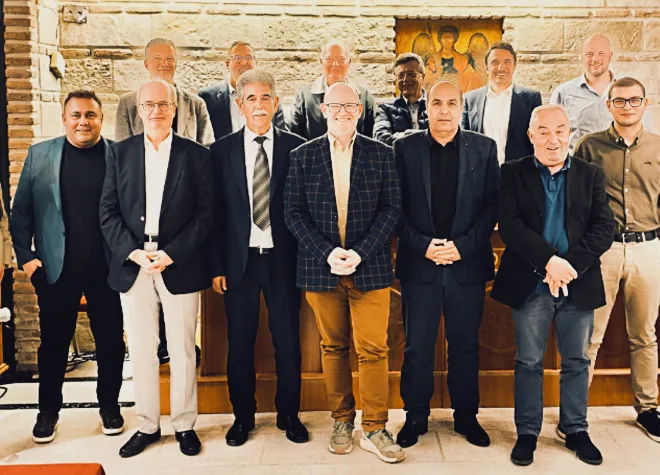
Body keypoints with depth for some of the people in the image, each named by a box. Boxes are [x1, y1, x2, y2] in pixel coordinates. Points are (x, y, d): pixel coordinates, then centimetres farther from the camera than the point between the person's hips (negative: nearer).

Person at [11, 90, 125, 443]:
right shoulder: (40, 155, 4)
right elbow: (21, 210, 5)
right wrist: (25, 256, -2)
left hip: (106, 269, -1)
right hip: (55, 269, 1)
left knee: (110, 340, 9)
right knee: (54, 341, 12)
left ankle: (109, 406, 28)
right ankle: (48, 411, 29)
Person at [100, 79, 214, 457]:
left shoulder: (197, 155, 1)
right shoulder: (120, 153, 8)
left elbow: (205, 214, -3)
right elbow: (108, 211, 5)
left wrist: (171, 254, -13)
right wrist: (132, 252, -9)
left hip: (180, 267, -2)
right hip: (132, 266, 2)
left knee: (183, 351, 6)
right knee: (141, 351, 10)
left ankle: (185, 425, 22)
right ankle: (148, 425, 25)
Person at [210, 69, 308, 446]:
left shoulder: (297, 148, 1)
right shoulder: (222, 151, 3)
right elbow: (216, 212, 2)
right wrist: (217, 266, -1)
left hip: (283, 260, 0)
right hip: (240, 260, 1)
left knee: (288, 341, 9)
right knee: (240, 344, 10)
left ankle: (289, 414, 27)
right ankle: (243, 416, 28)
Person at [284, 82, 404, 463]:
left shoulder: (382, 154, 3)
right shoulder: (303, 156, 5)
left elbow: (392, 208, -1)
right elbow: (293, 212, 1)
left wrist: (360, 253, -13)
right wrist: (327, 253, -12)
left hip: (370, 267, -1)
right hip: (321, 267, 1)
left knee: (373, 348, -1)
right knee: (333, 346, 11)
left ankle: (375, 429, 12)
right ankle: (343, 421, 26)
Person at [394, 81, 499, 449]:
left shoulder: (484, 148, 4)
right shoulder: (405, 148, 2)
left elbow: (492, 205, 0)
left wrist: (462, 246, -10)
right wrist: (422, 245, -11)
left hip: (468, 263, 1)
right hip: (419, 263, 0)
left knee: (466, 345, 12)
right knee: (418, 346, 7)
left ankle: (466, 416, 28)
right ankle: (416, 417, 23)